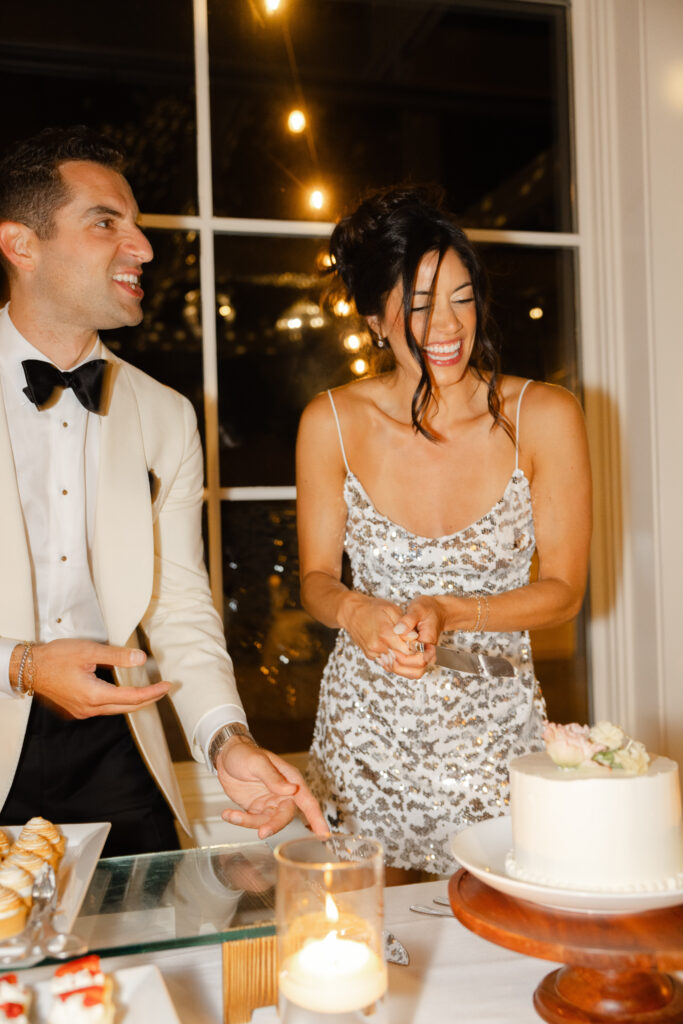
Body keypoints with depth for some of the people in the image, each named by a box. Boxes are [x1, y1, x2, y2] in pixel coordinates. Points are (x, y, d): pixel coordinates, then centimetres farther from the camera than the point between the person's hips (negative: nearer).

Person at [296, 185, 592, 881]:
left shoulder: (544, 417, -9)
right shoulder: (332, 423, -6)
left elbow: (563, 588, -4)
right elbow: (316, 579, 2)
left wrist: (449, 612, -19)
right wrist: (356, 612, -20)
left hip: (494, 726, 0)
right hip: (364, 728, 1)